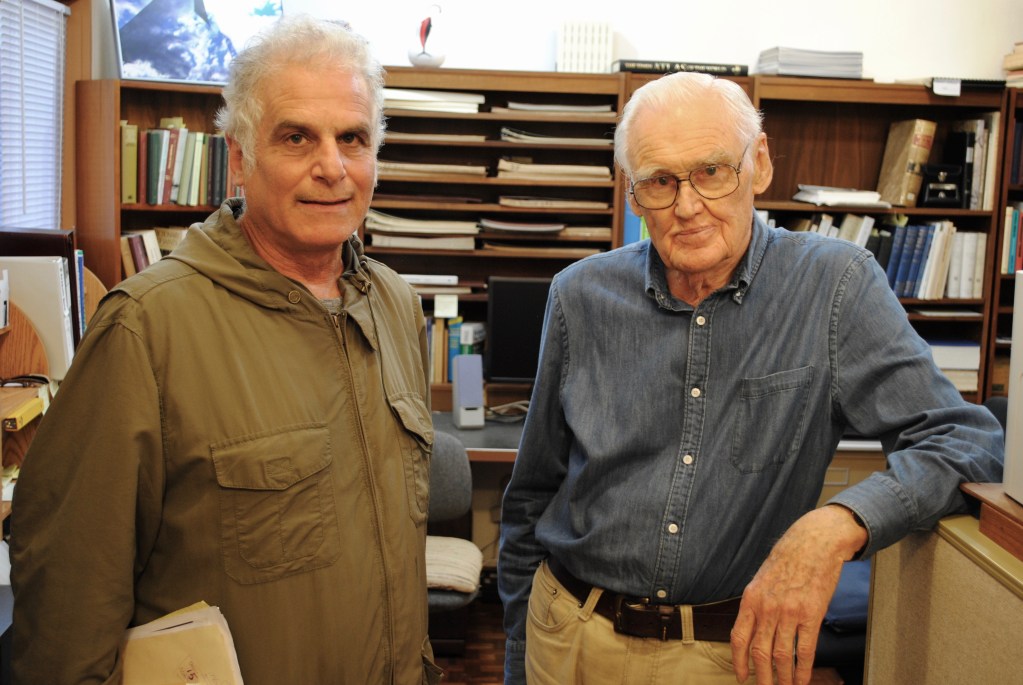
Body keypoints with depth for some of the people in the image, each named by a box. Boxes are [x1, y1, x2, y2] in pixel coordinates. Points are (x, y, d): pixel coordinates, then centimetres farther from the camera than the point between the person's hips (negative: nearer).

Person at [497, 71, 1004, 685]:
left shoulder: (836, 285, -12)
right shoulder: (582, 297, -4)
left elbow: (967, 441, -14)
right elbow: (533, 492, 4)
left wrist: (837, 525, -32)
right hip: (573, 635, 2)